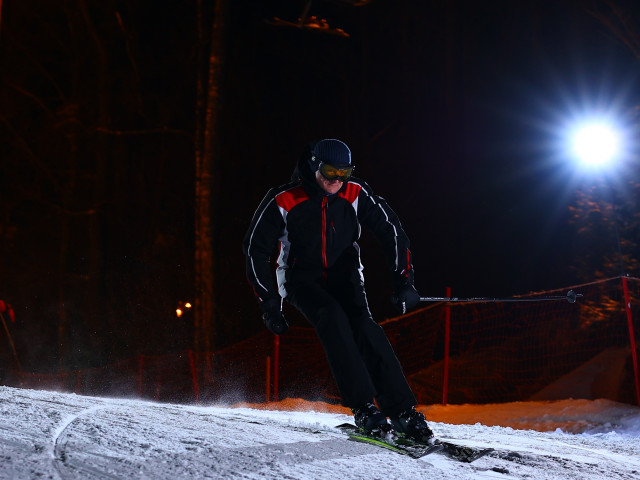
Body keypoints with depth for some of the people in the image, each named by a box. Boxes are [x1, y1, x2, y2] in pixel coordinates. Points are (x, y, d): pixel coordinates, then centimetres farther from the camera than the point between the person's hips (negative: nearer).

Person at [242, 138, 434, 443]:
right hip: (302, 278, -2)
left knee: (363, 326, -25)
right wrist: (270, 304, -12)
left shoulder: (355, 194, -9)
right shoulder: (284, 201, -15)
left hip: (343, 275, 2)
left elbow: (390, 230, -1)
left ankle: (404, 412, -25)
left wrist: (403, 281, -8)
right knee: (332, 318, -32)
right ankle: (364, 409, -34)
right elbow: (256, 249, -8)